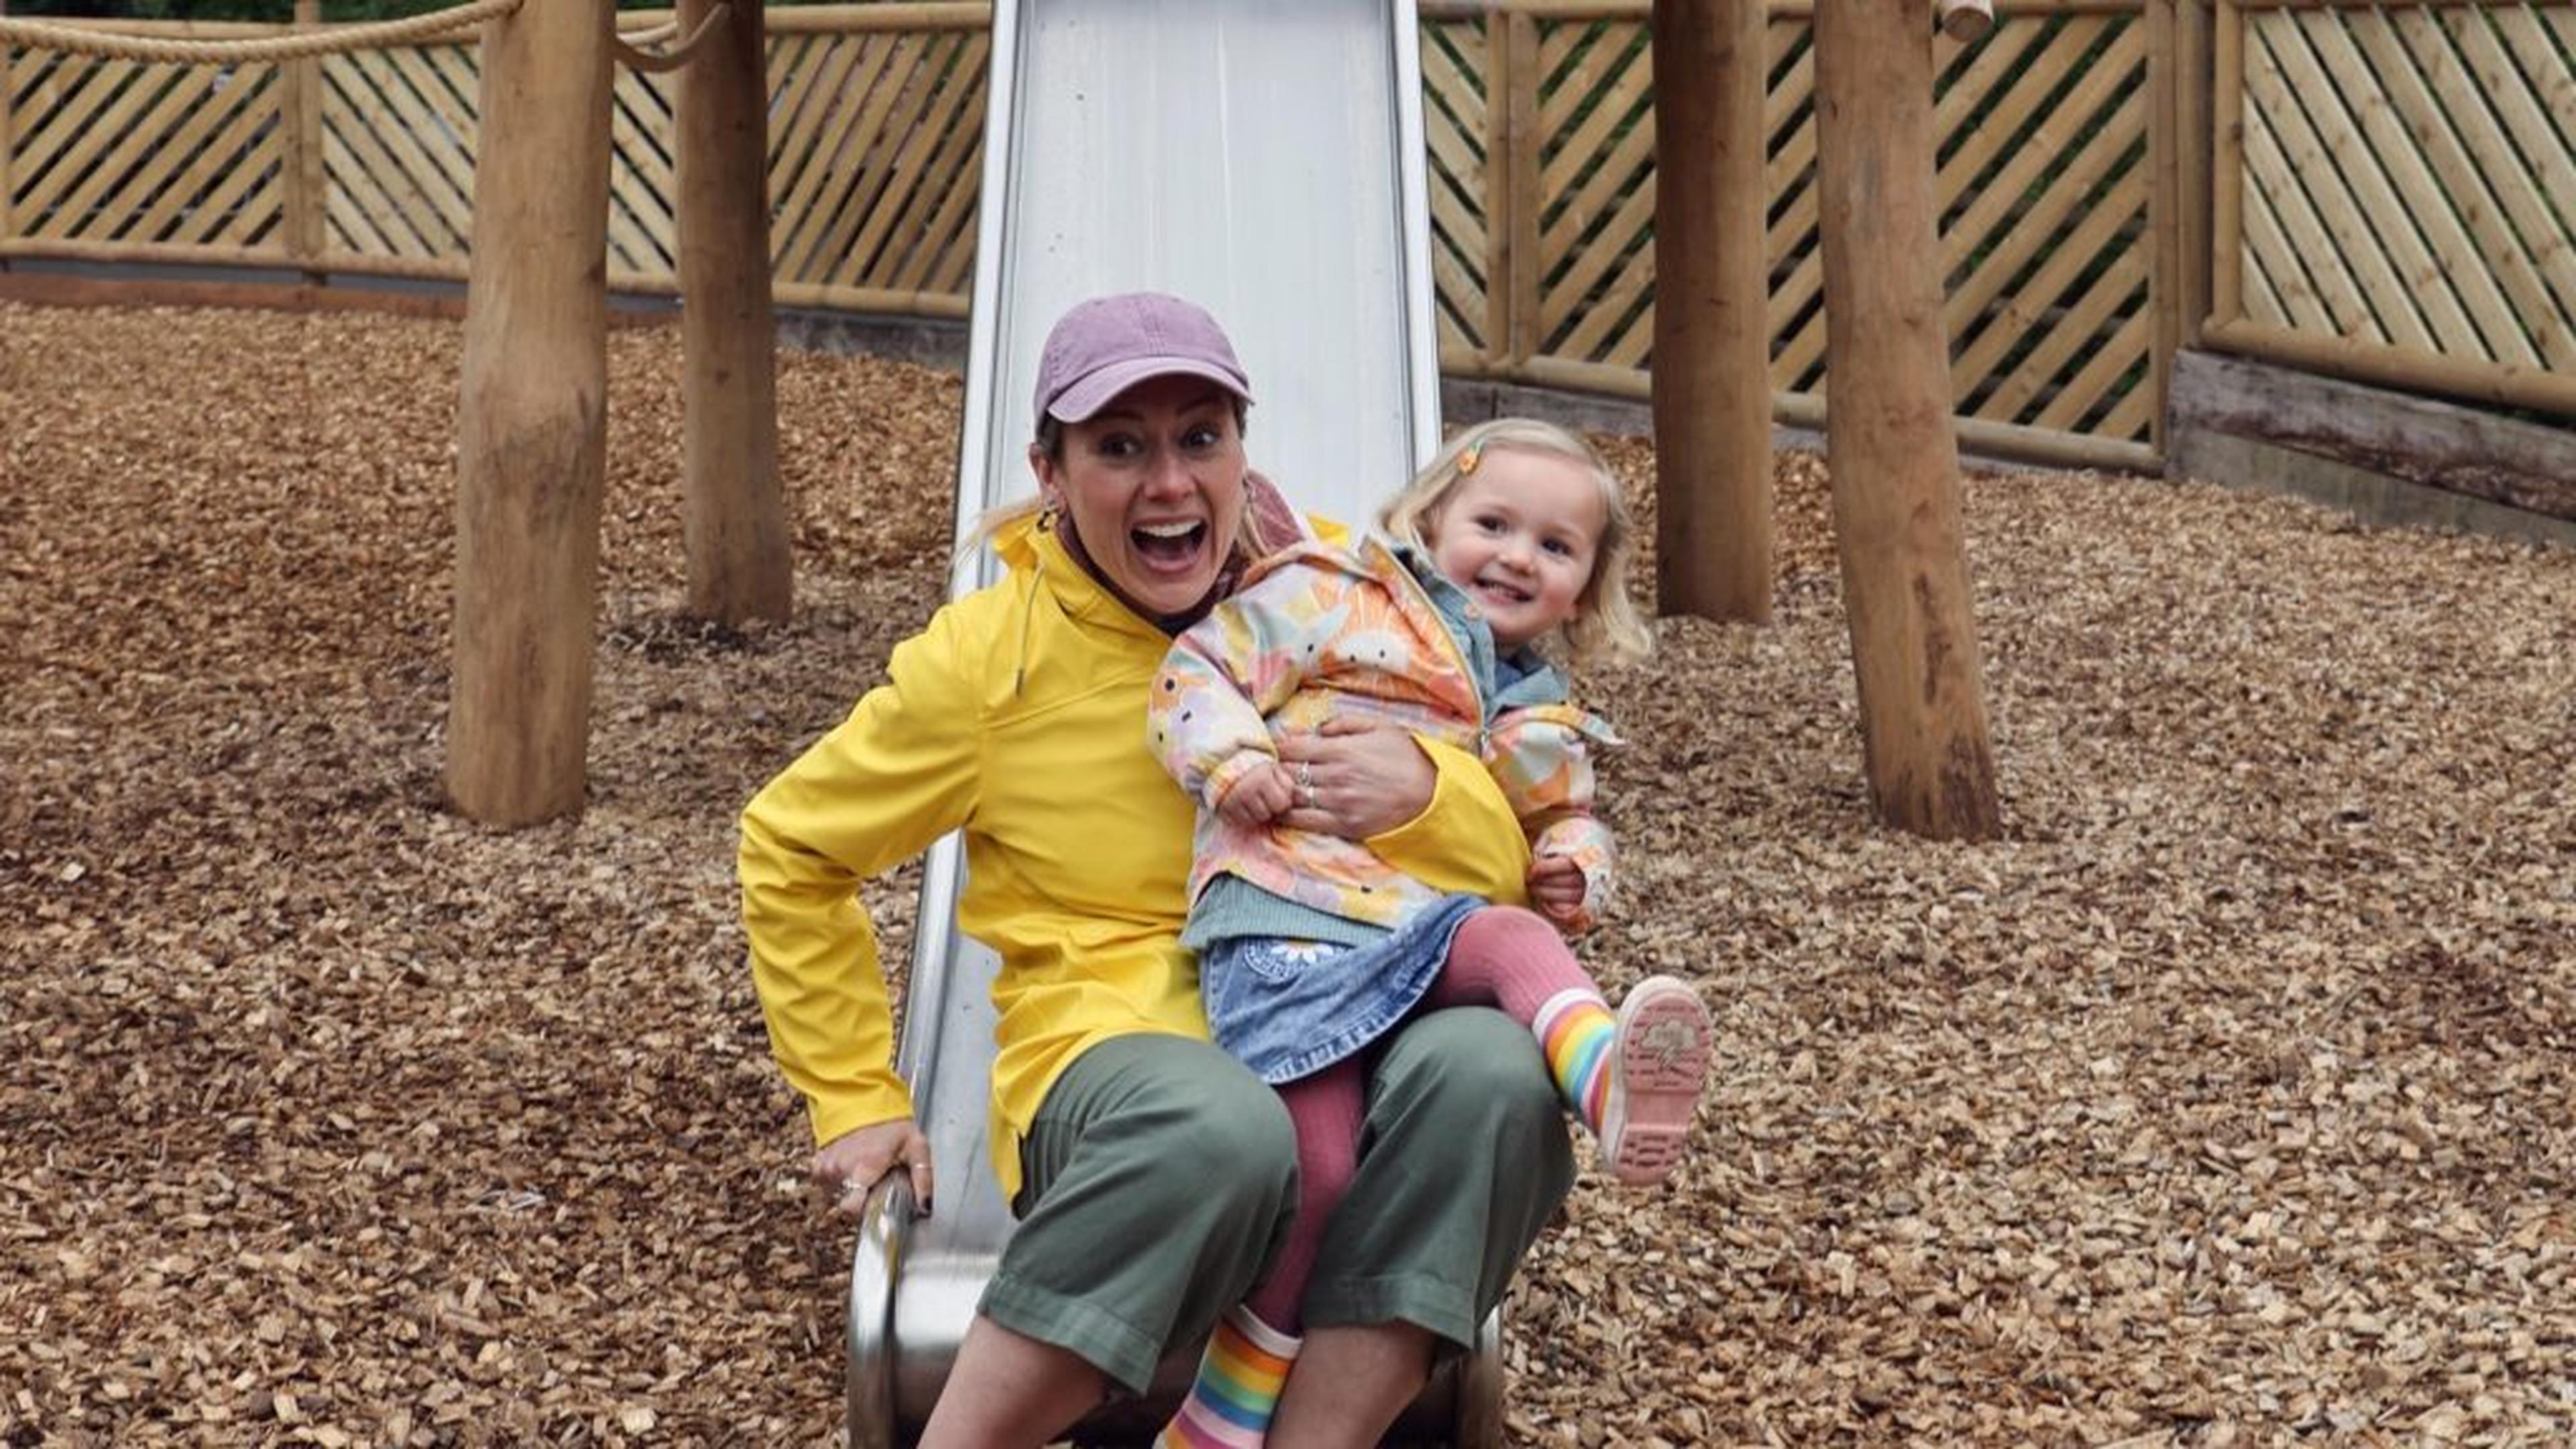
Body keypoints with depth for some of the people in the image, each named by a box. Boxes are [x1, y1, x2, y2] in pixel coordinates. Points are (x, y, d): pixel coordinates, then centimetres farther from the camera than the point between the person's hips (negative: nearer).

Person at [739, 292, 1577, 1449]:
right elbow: (789, 854, 12)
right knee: (1219, 1129, -39)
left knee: (1486, 1068, -32)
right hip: (1114, 1039, -3)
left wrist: (1422, 797, -16)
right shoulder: (994, 649, -2)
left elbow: (1507, 873, 6)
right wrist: (856, 1102, 9)